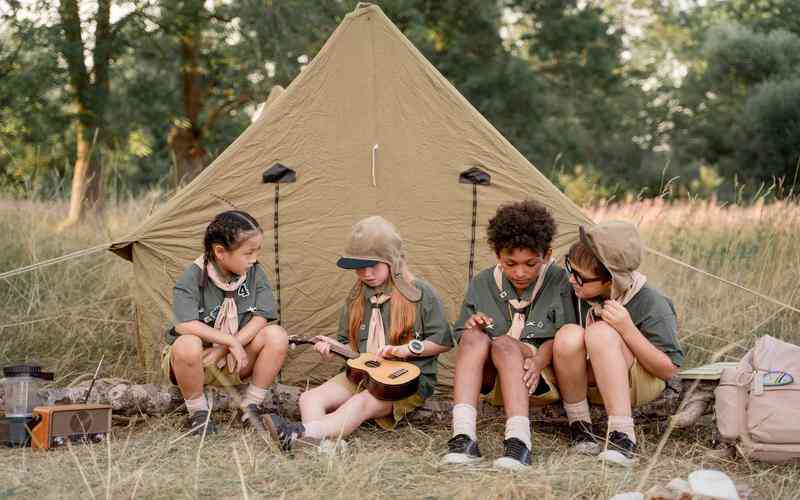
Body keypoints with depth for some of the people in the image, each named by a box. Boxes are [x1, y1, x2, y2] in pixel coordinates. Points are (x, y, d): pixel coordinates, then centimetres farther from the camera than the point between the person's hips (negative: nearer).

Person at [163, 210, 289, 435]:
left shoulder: (254, 273, -8)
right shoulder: (193, 277, -20)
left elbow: (260, 318, -12)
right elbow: (184, 325, -31)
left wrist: (223, 350, -22)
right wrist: (231, 341, -29)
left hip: (232, 362, 4)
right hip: (197, 362, -4)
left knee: (277, 336, -20)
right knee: (187, 344, -39)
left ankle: (249, 407, -6)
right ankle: (198, 413, -13)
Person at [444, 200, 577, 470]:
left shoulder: (557, 281, -2)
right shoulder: (482, 284, 7)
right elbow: (462, 336, 12)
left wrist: (538, 361, -25)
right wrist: (471, 325, -12)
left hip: (543, 377, -3)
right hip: (492, 380, 3)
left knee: (504, 344, -33)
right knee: (474, 336, -28)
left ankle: (519, 441, -48)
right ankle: (463, 437, -43)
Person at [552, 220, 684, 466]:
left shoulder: (651, 305, -19)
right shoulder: (579, 294, -7)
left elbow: (668, 370, -18)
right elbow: (560, 343, 9)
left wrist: (627, 329, -30)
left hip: (639, 385, -4)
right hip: (591, 383, 4)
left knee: (601, 332, -33)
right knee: (569, 334, -29)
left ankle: (622, 436, -37)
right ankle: (579, 427, -15)